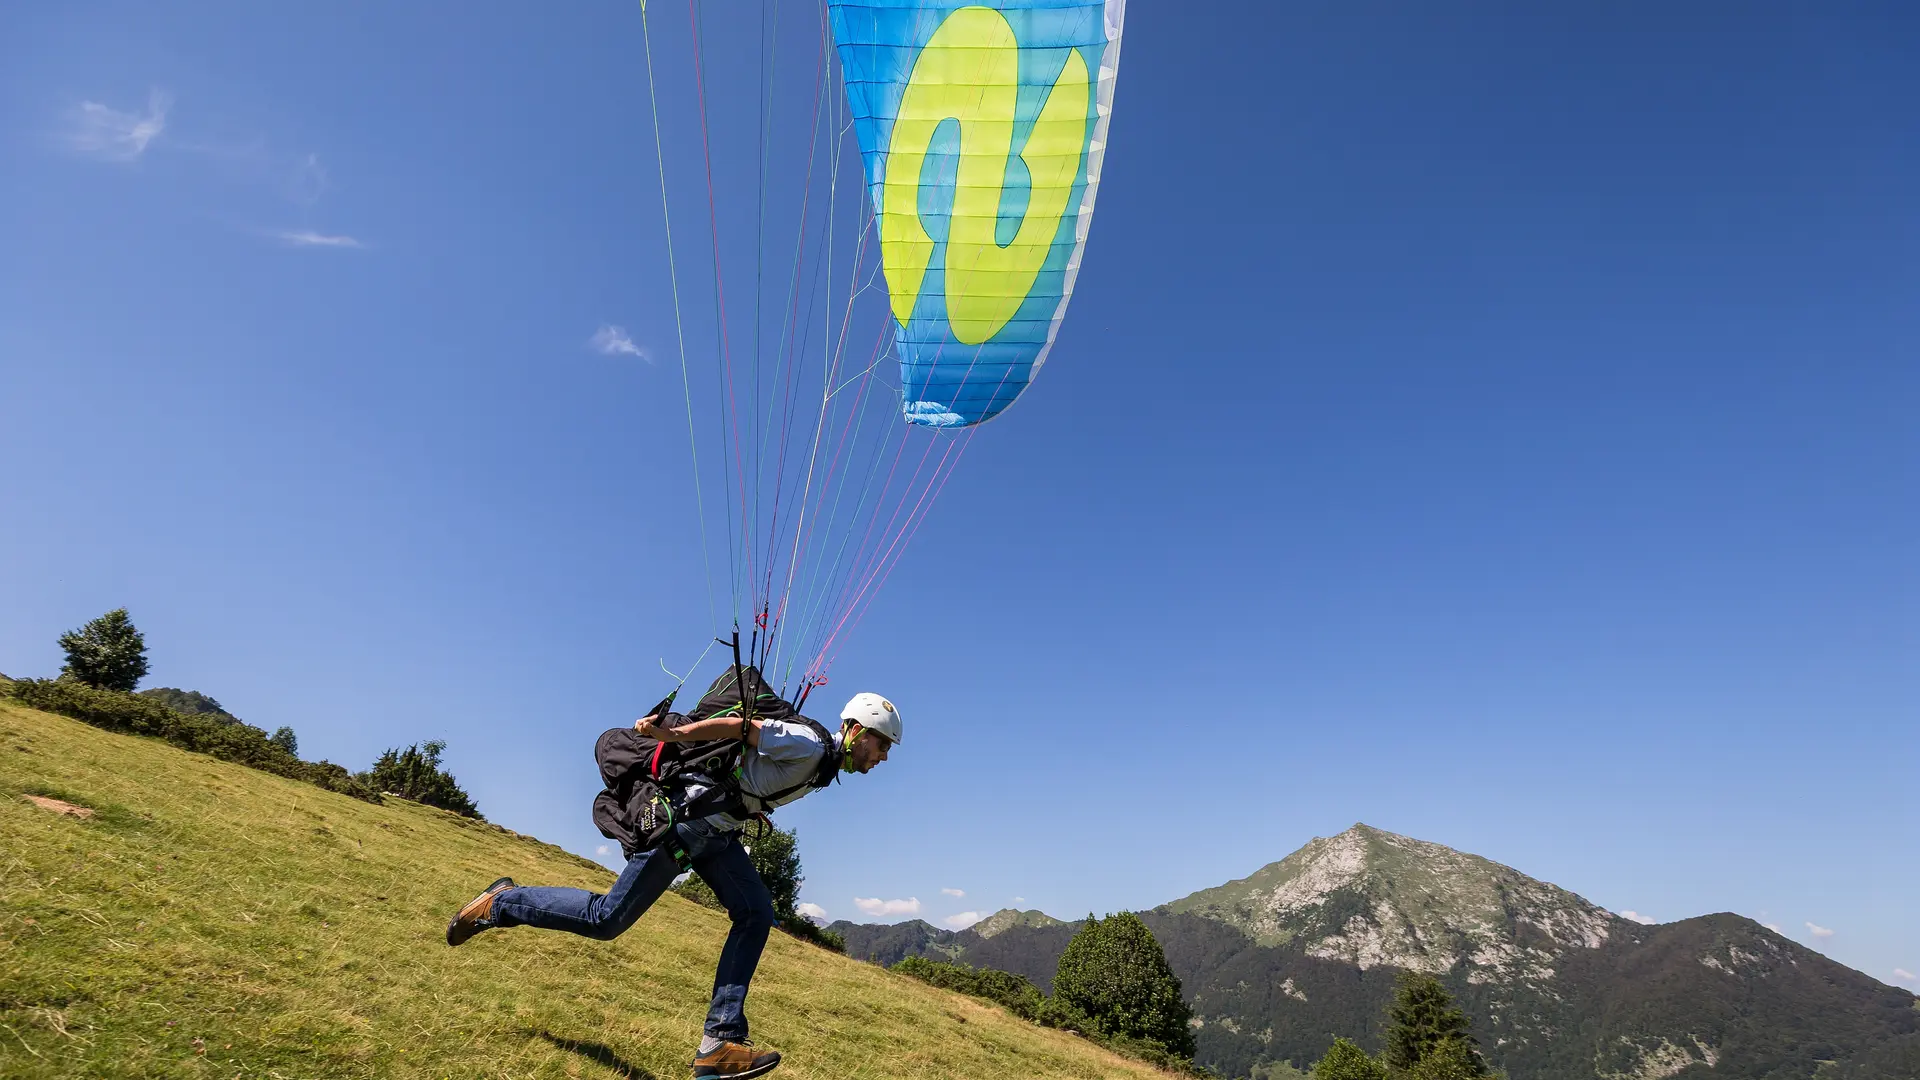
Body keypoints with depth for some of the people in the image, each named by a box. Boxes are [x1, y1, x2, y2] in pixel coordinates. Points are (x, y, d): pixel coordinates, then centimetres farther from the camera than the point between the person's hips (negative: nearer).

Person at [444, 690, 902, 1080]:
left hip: (717, 834, 10)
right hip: (688, 818, -10)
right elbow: (741, 725, -25)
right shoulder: (807, 745, -18)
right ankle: (501, 902, 17)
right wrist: (675, 735, -30)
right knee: (606, 919, -4)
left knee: (756, 914, -4)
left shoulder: (825, 764, 13)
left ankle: (721, 1042, -2)